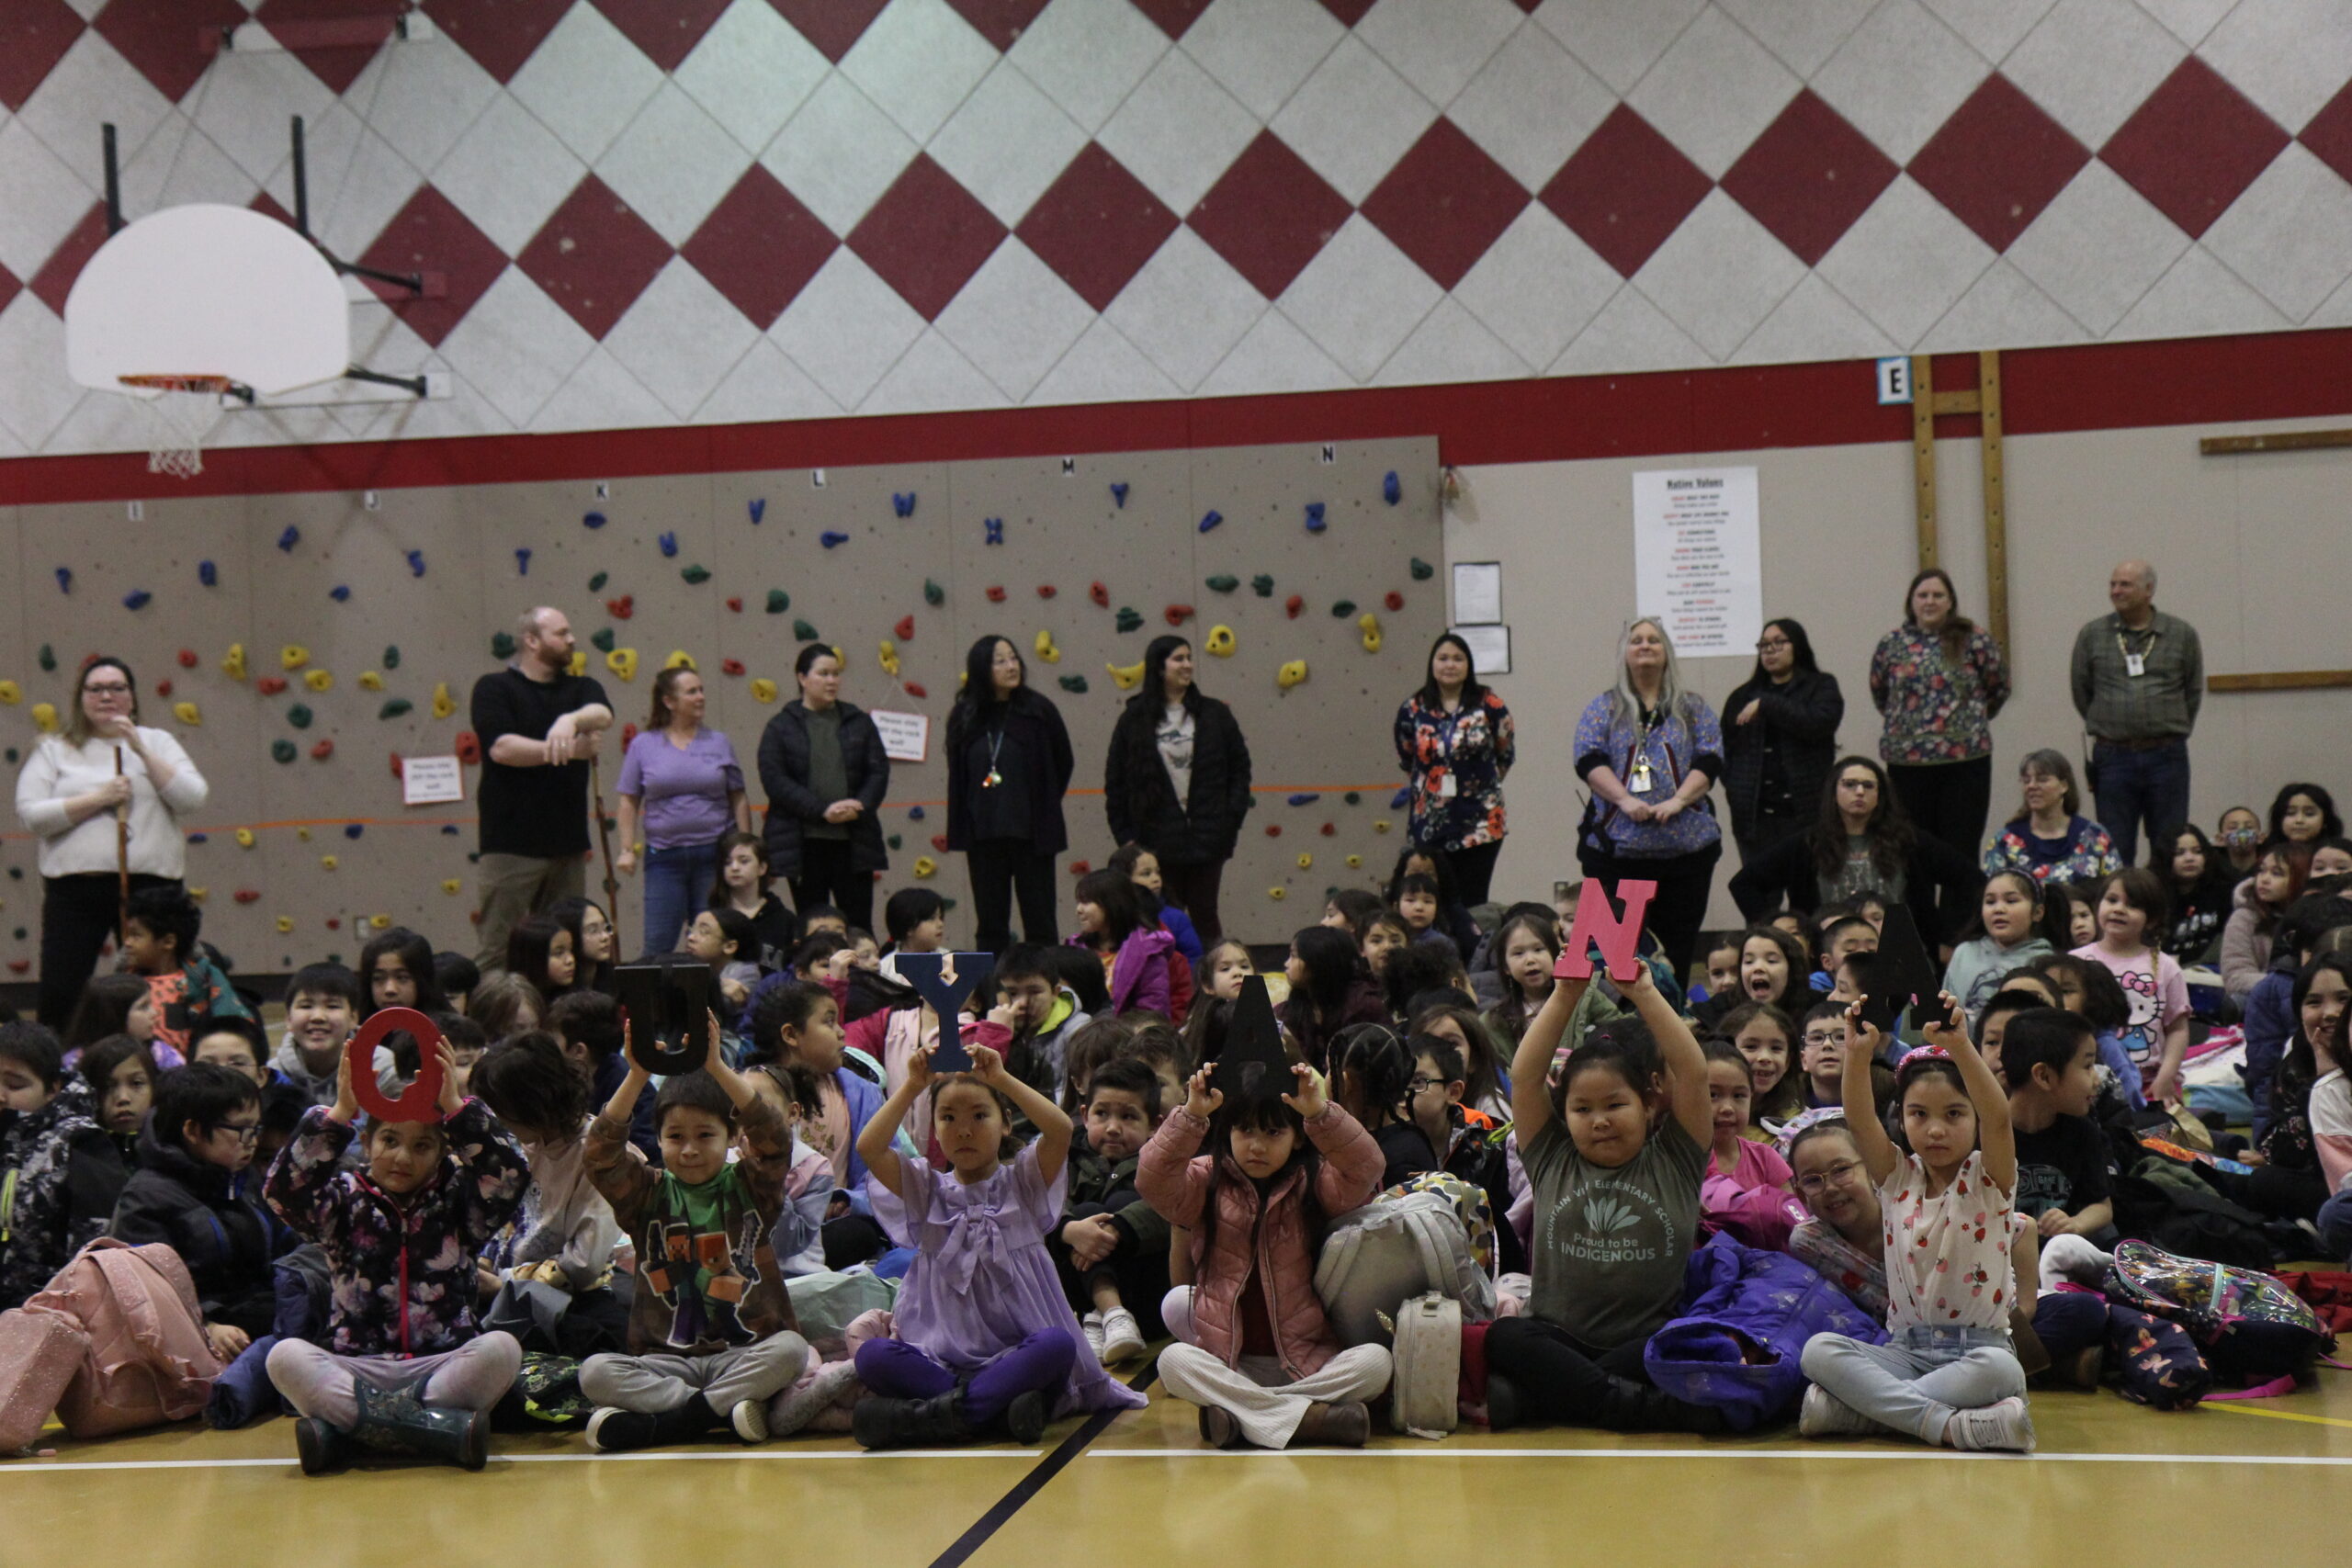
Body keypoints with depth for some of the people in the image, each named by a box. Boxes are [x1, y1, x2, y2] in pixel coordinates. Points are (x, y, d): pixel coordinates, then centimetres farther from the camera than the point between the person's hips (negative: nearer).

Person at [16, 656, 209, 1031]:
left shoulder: (156, 742, 12)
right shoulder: (54, 750, 10)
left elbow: (192, 798, -3)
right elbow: (31, 815, -3)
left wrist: (140, 749, -8)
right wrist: (98, 799, -11)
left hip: (149, 883, 0)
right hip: (75, 888, 0)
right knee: (58, 999, -3)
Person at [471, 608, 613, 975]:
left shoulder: (581, 688, 14)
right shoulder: (495, 688, 1)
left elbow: (603, 715, -9)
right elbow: (501, 748, -15)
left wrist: (571, 720, -31)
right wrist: (570, 750, -14)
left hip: (568, 844, 5)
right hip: (512, 844, -5)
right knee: (498, 949, -7)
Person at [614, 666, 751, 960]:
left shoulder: (719, 744, 6)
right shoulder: (643, 745, 4)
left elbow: (739, 800, 9)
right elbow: (629, 801, 6)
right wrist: (626, 849, 0)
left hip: (713, 855, 1)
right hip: (664, 856, -1)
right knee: (658, 943, -2)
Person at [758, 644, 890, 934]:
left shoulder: (858, 722, 11)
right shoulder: (780, 727, 3)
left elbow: (879, 771, 6)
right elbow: (774, 779, -8)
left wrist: (860, 806, -14)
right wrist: (822, 810, -17)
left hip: (854, 843, 2)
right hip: (804, 845, -2)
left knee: (860, 927, 2)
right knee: (812, 930, 4)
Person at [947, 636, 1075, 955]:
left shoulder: (1038, 710, -4)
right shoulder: (964, 717, 2)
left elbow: (1063, 763, 8)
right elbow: (957, 775, 12)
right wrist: (961, 837, 8)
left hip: (1031, 833, -2)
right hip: (983, 834, 2)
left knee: (1039, 923, 3)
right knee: (990, 927, 7)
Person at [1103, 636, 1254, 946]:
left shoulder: (1214, 714, 5)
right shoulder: (1134, 719, 2)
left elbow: (1240, 768, 8)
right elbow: (1115, 783, 4)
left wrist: (1232, 820, -1)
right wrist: (1125, 837, 0)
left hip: (1207, 839, 1)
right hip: (1157, 841, -1)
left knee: (1204, 914, 6)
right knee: (1165, 920, 3)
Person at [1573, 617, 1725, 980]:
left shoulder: (1693, 708, 15)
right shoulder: (1603, 708, 12)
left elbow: (1709, 760, 4)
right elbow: (1589, 760, -1)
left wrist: (1678, 801, -13)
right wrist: (1625, 800, -17)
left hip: (1687, 845, 1)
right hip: (1616, 845, -1)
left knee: (1677, 950, 1)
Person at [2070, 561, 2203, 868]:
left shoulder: (2182, 634, 5)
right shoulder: (2091, 634, 4)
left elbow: (2194, 691, 12)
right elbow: (2081, 693, 11)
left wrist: (2170, 732, 10)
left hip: (2167, 757, 0)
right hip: (2113, 758, 0)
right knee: (2115, 850, 3)